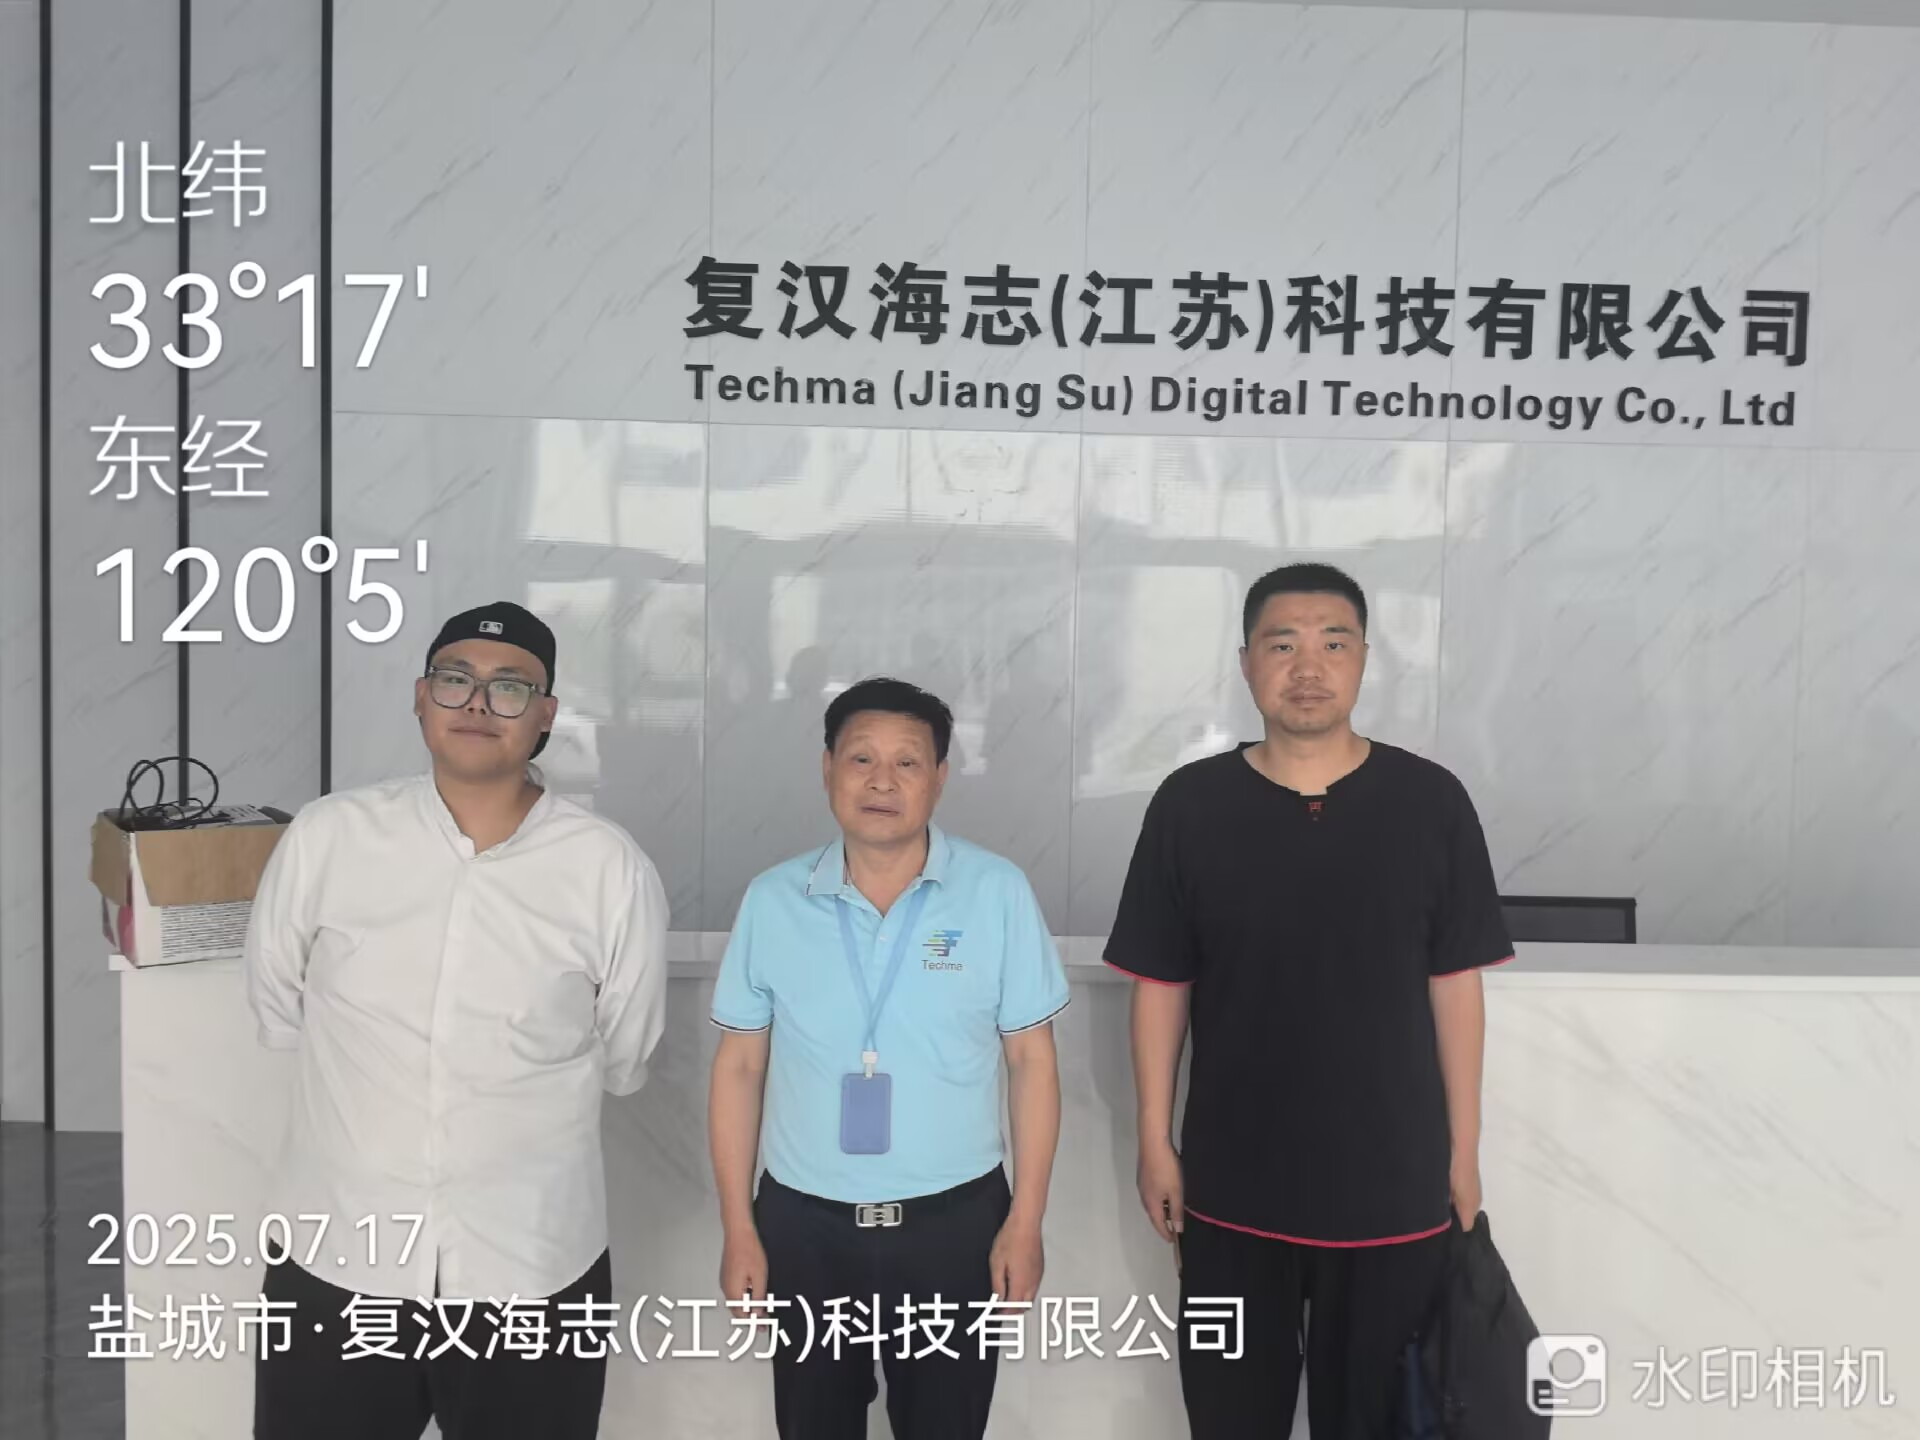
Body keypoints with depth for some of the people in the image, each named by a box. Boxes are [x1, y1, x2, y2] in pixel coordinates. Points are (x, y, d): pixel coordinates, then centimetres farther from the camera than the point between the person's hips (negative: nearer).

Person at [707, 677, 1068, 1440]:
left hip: (956, 1218, -1)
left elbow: (1031, 1061, -3)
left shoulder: (998, 892, -8)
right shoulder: (772, 899, -4)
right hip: (805, 1222, 1)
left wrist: (1026, 1220, -4)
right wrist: (738, 1227, 1)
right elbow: (740, 1068, 2)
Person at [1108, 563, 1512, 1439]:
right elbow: (1160, 984, -1)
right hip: (1232, 1182, 0)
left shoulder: (1431, 801, -6)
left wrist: (1464, 1150, 1)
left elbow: (1454, 984, -1)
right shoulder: (1188, 804, -6)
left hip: (1393, 1180, 0)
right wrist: (1155, 1142, -1)